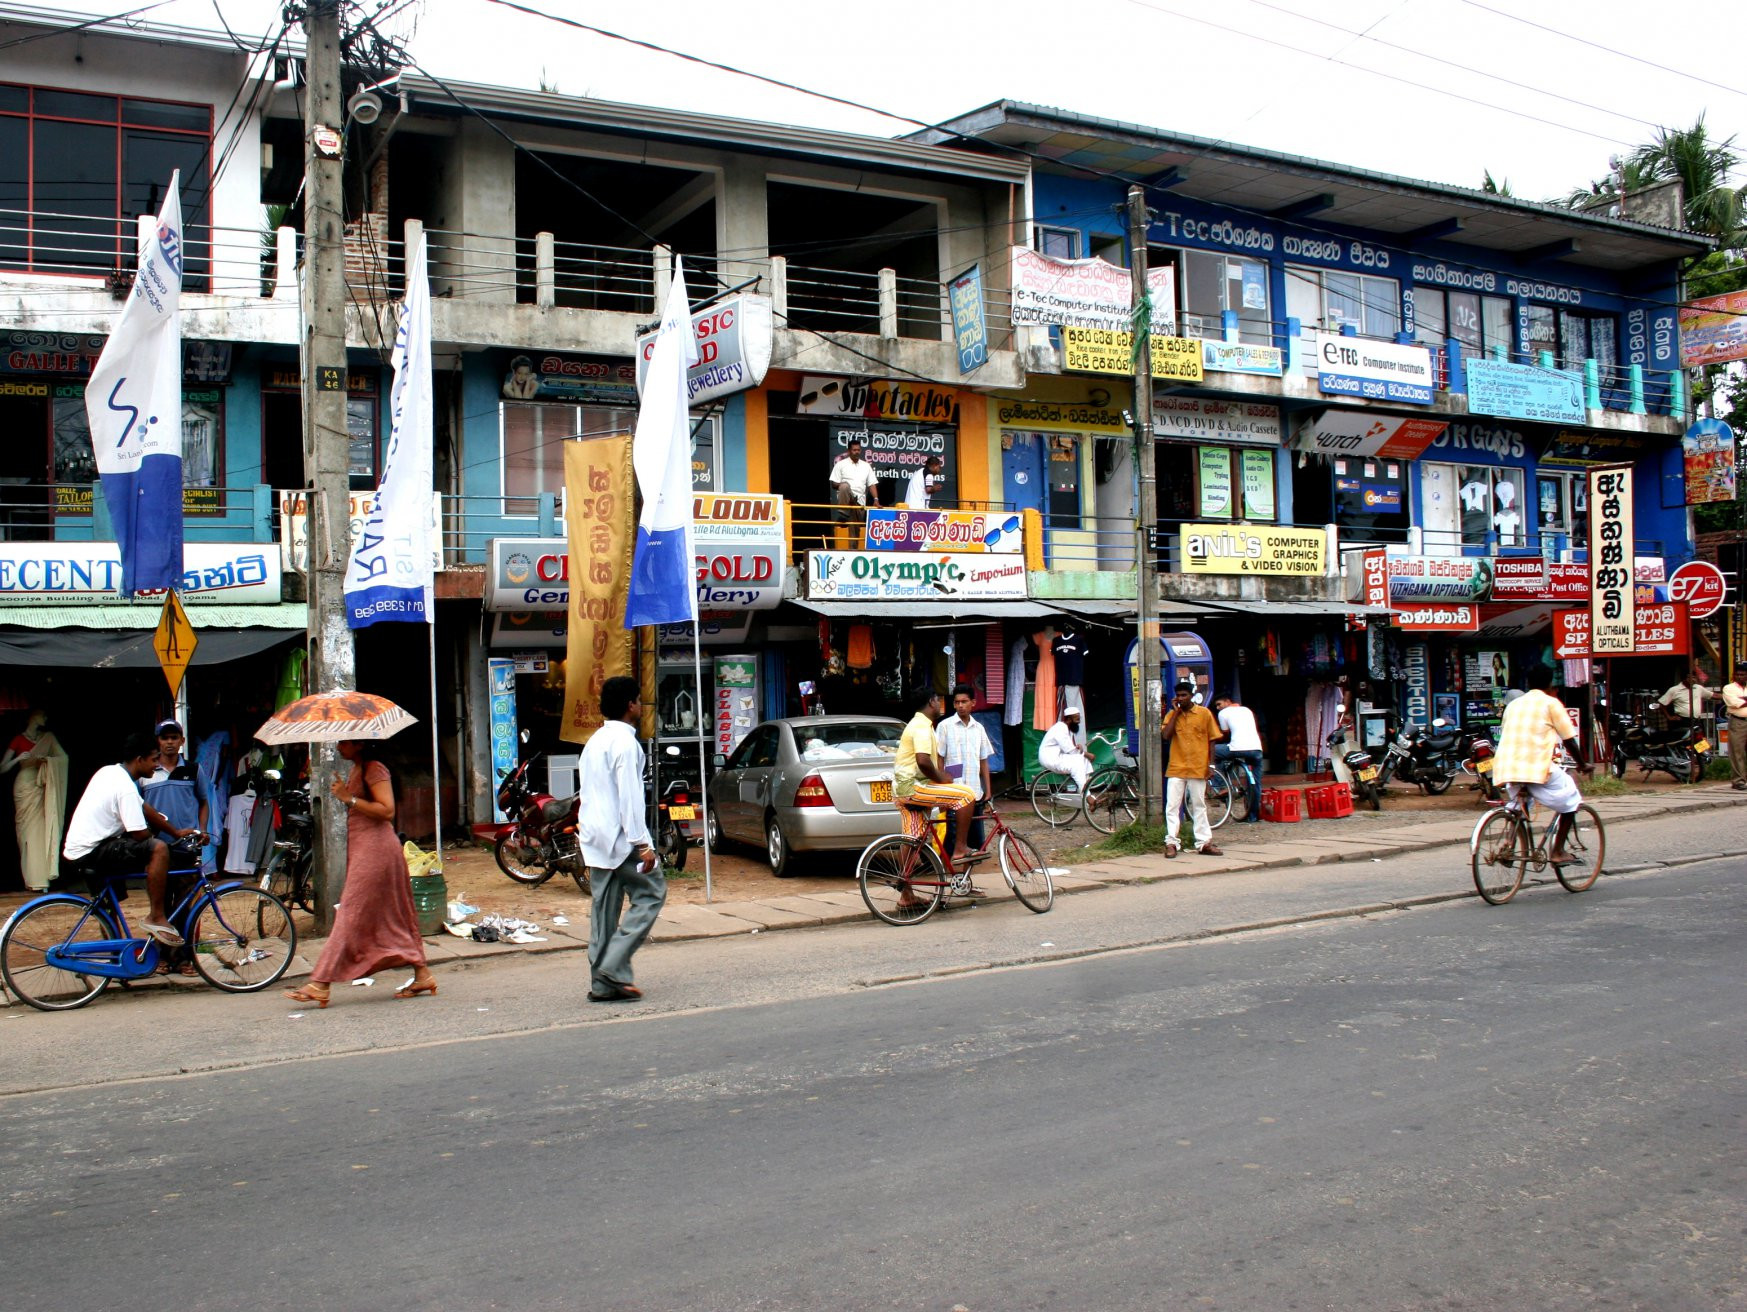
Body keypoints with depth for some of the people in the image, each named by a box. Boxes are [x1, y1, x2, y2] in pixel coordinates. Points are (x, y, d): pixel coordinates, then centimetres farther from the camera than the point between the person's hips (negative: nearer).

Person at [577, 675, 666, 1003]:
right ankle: (613, 967, -9)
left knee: (605, 908, 9)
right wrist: (643, 844, -19)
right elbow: (629, 796, -19)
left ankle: (603, 983, 9)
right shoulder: (624, 741, -12)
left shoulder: (595, 741, 18)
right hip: (620, 838, -9)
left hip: (595, 839, 9)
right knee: (651, 893, -2)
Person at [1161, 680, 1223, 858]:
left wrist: (1211, 764, -1)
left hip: (1198, 768, -1)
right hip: (1176, 768, 1)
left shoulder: (1204, 713, 0)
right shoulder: (1172, 715, 4)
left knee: (1199, 806, 8)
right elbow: (1165, 735, -11)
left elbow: (1212, 740, 4)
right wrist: (1176, 712, -8)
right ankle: (1171, 843, -1)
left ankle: (1204, 843, 13)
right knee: (1172, 806, -4)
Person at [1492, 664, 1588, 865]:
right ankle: (1557, 851, 12)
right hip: (1537, 767, -5)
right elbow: (1569, 739, 6)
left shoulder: (1513, 704, 21)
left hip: (1507, 767, 5)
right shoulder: (1551, 703, 6)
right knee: (1570, 801, 16)